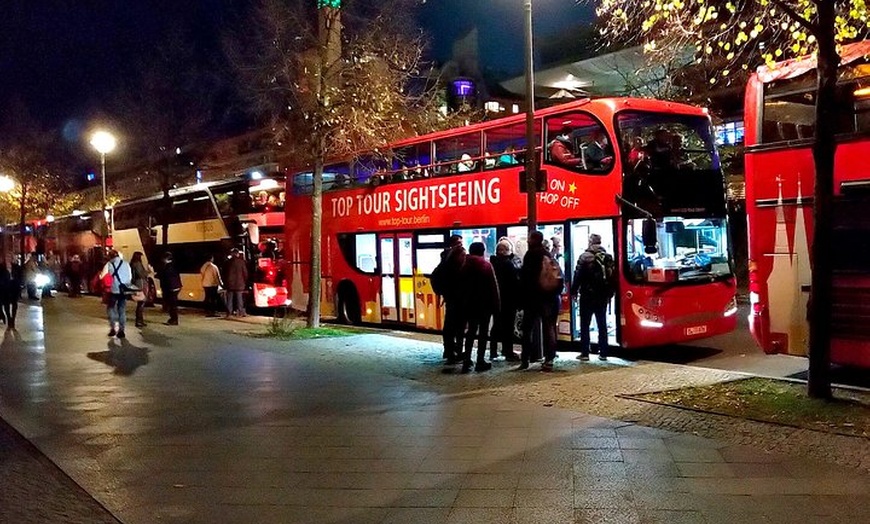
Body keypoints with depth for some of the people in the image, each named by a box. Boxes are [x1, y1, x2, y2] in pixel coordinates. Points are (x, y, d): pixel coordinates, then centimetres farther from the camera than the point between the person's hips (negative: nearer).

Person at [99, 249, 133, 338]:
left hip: (113, 291, -2)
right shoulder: (126, 264, 2)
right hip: (123, 291, 2)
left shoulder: (108, 265, -6)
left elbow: (102, 277, -8)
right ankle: (121, 330, 10)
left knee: (111, 308, 13)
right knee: (122, 310, 10)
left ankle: (113, 328, 1)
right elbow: (130, 277, 5)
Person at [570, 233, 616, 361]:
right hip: (603, 297, 4)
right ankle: (603, 353, 12)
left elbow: (578, 275, -11)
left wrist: (574, 291, -2)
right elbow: (612, 276, 8)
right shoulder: (608, 257, 4)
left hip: (587, 296, -4)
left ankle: (584, 353, 3)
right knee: (602, 325, 10)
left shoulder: (584, 257, -10)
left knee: (584, 325, 3)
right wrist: (610, 293, 15)